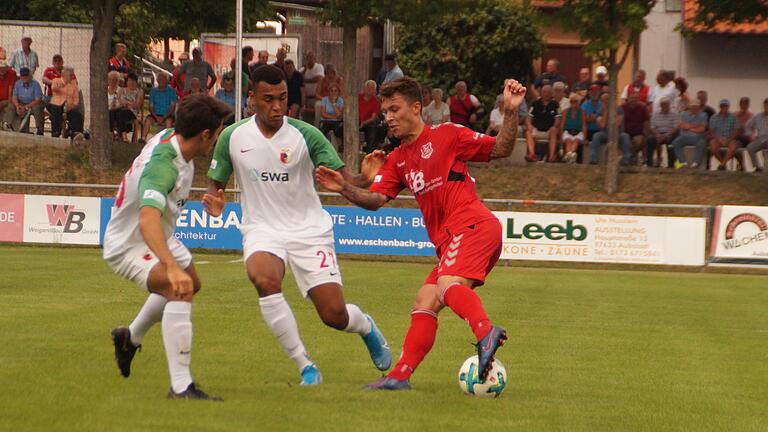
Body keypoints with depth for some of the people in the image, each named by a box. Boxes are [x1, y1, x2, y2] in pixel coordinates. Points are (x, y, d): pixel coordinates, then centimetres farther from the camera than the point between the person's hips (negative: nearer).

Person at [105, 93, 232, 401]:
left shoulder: (170, 137, -10)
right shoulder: (162, 166, -38)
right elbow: (148, 220, -54)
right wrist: (173, 268, -65)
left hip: (160, 238, 11)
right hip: (129, 245, -11)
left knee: (190, 283, 32)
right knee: (179, 291, -33)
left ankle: (131, 338, 55)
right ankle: (181, 387, -34)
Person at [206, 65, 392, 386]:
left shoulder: (305, 135, -9)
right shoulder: (233, 137, -4)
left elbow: (344, 181, -10)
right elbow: (216, 182, 9)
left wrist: (365, 178, -32)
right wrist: (215, 201, -14)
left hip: (309, 230, -1)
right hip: (262, 230, 1)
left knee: (335, 315, -8)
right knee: (263, 278, -34)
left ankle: (366, 327, 33)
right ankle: (305, 366, -20)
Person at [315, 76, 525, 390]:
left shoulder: (446, 135, 3)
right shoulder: (397, 159, 22)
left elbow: (501, 149, 4)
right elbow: (375, 200, 10)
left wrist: (510, 111, -12)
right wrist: (345, 189, -8)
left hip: (473, 225, -8)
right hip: (448, 241, 8)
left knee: (448, 286, -32)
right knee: (423, 305, 1)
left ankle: (486, 333, -52)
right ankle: (400, 376, 0)